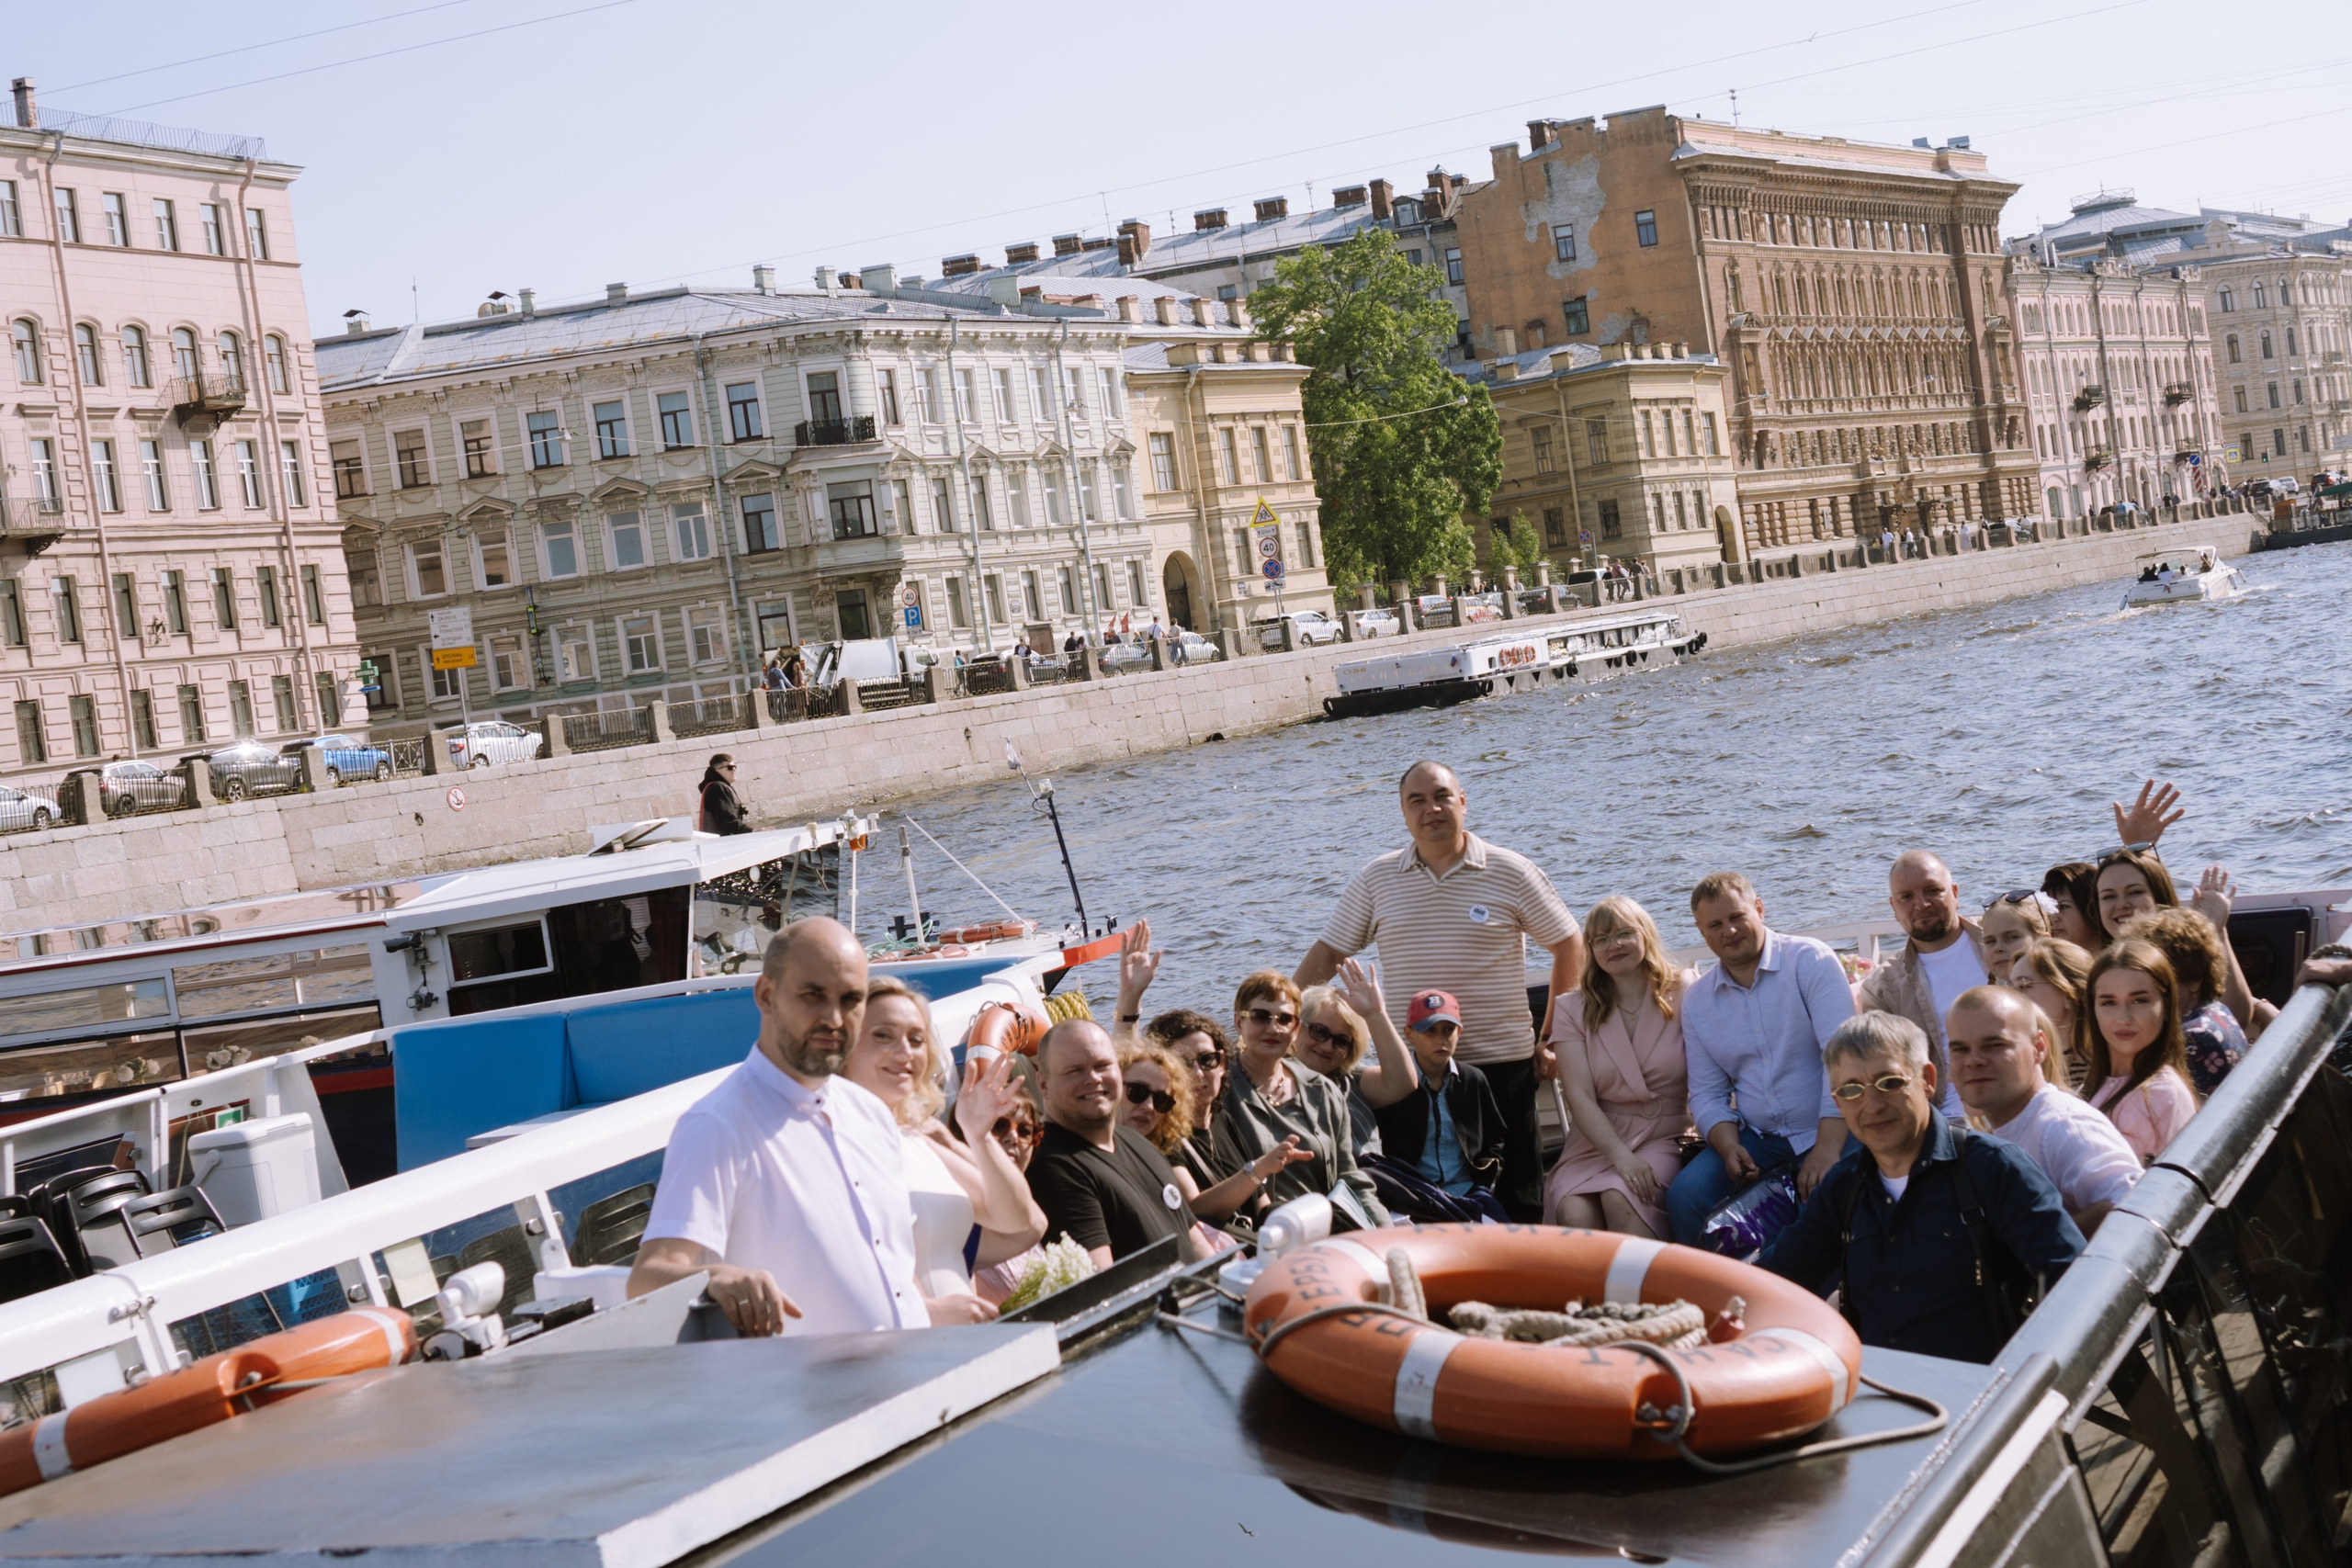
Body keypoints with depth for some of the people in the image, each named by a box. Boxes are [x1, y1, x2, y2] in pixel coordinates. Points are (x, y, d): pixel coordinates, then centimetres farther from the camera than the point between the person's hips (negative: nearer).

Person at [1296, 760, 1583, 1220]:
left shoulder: (1511, 873, 1)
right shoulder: (1376, 880, 7)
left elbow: (1569, 946, 6)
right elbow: (1326, 955, 11)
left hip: (1501, 1064, -2)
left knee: (1517, 1199, -1)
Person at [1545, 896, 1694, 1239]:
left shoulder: (1682, 995, 5)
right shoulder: (1573, 1010, 8)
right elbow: (1580, 1097, -2)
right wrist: (1621, 1156, -17)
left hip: (1666, 1138, -1)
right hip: (1597, 1142, 1)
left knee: (1620, 1197, -34)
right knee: (1575, 1214, -31)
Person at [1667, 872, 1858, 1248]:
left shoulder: (1810, 960, -6)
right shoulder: (1696, 1001, 9)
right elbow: (1706, 1093, 12)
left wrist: (1828, 1147, -24)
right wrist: (1728, 1145, -11)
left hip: (1826, 1129, -4)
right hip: (1756, 1136, 4)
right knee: (1684, 1196, -19)